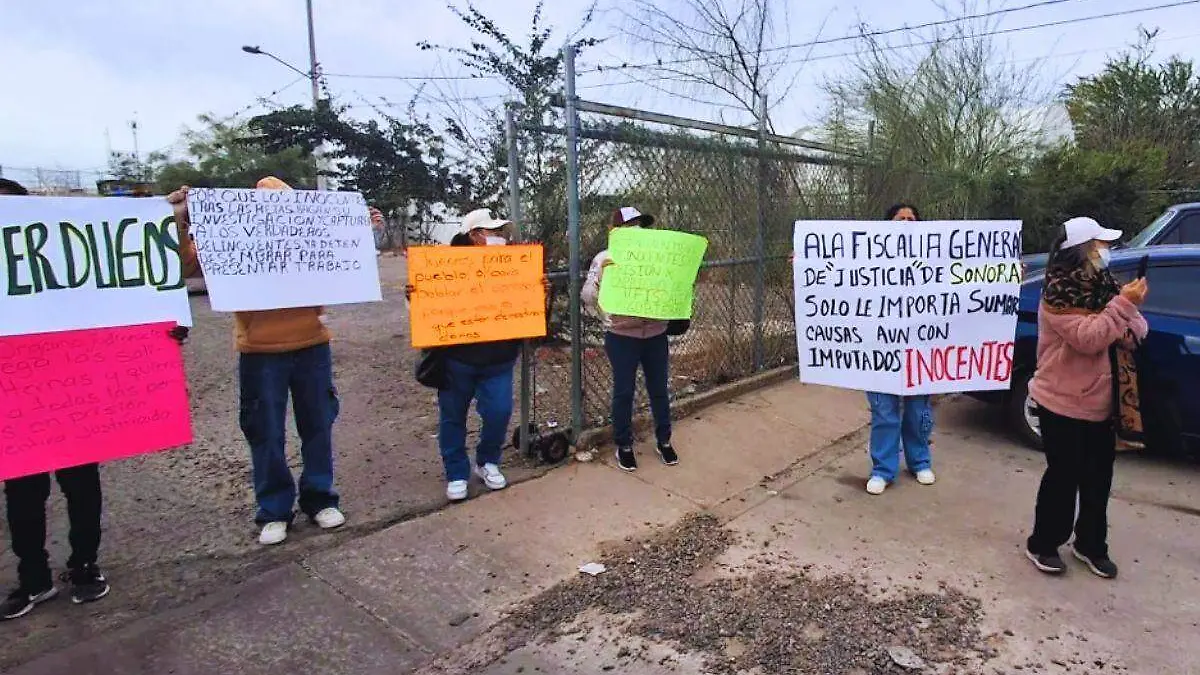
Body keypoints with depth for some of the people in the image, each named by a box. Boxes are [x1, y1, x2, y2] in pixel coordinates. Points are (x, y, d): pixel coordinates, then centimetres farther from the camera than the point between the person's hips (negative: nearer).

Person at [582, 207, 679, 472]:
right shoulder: (604, 258, -2)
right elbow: (588, 296, -8)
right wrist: (600, 274, -24)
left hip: (655, 334, 3)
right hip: (622, 336, -3)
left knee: (659, 389, 12)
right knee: (623, 391, 5)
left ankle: (664, 441, 28)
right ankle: (624, 446, 20)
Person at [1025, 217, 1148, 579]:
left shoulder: (1102, 284, 8)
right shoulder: (1059, 291, -16)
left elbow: (1136, 332, 9)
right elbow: (1087, 338, -25)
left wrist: (1130, 312, -13)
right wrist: (1123, 304, -24)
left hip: (1102, 403, 7)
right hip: (1064, 404, -7)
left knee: (1098, 479, 15)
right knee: (1063, 477, 2)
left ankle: (1091, 545, 30)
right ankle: (1043, 544, 18)